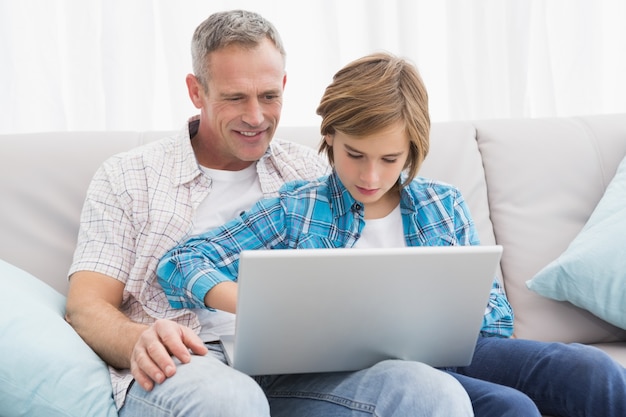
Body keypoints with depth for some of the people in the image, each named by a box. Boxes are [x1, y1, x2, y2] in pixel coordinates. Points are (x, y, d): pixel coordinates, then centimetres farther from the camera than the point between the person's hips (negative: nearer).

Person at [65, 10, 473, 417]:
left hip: (291, 372, 3)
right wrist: (140, 340, -21)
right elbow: (87, 306, 4)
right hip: (182, 370, -3)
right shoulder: (126, 177, 13)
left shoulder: (315, 173, 20)